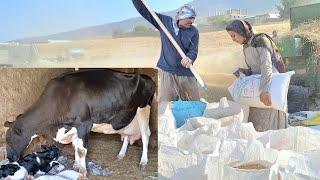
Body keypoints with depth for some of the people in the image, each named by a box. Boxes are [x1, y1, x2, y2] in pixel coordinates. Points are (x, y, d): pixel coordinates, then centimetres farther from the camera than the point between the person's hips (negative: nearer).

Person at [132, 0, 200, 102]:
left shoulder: (193, 32, 2)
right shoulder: (164, 22, 2)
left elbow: (193, 51, -8)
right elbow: (143, 10, 4)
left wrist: (190, 58, -30)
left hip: (186, 74, 1)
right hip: (166, 71, -1)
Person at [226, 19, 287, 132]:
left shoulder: (261, 40, -11)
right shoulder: (246, 47, 14)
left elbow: (266, 65, -24)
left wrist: (264, 89, -36)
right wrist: (242, 72, -2)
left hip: (271, 84, -8)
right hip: (257, 87, 8)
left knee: (269, 124, -8)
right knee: (256, 121, 6)